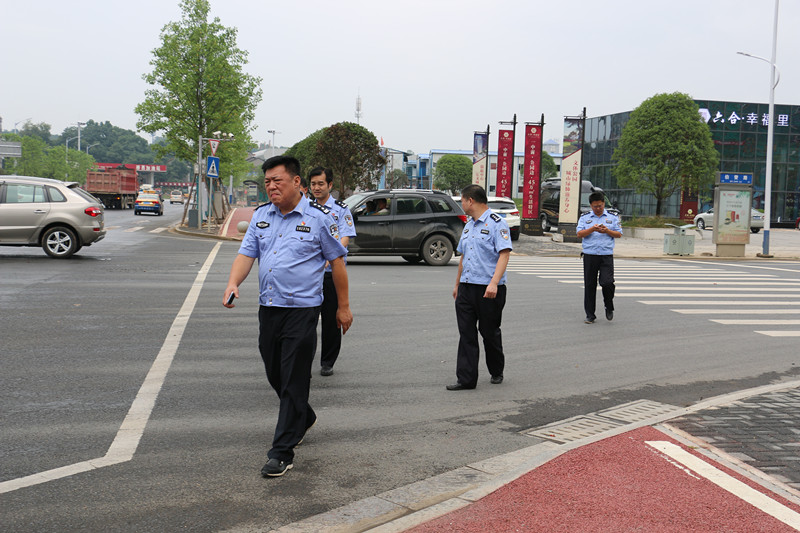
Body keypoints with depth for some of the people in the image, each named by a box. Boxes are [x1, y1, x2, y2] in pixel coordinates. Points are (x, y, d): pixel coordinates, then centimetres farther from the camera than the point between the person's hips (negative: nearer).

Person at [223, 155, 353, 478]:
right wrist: (233, 283, -15)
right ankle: (304, 419, 42)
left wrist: (343, 306, 2)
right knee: (275, 375, 16)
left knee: (294, 381, -4)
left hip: (301, 309, -6)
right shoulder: (261, 216, 10)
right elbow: (246, 253, 6)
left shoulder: (318, 217, -5)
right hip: (268, 307, 6)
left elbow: (337, 261, 0)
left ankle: (282, 452, 1)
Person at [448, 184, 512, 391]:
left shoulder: (496, 223, -8)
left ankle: (497, 372, 26)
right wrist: (457, 284, 27)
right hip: (466, 288, 7)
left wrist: (494, 283, -27)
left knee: (490, 333, 6)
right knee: (466, 334, 2)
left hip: (488, 290, -7)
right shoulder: (468, 226, 18)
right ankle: (466, 379, 4)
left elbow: (504, 254, -17)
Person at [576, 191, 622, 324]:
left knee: (607, 283, -14)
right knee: (589, 285, 2)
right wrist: (592, 229, -15)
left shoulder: (612, 217, 11)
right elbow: (579, 233, 0)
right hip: (589, 256, 1)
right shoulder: (584, 218, 11)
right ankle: (590, 315, 10)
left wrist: (607, 231, -10)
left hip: (607, 256, -1)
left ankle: (609, 308, 13)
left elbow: (619, 234, 7)